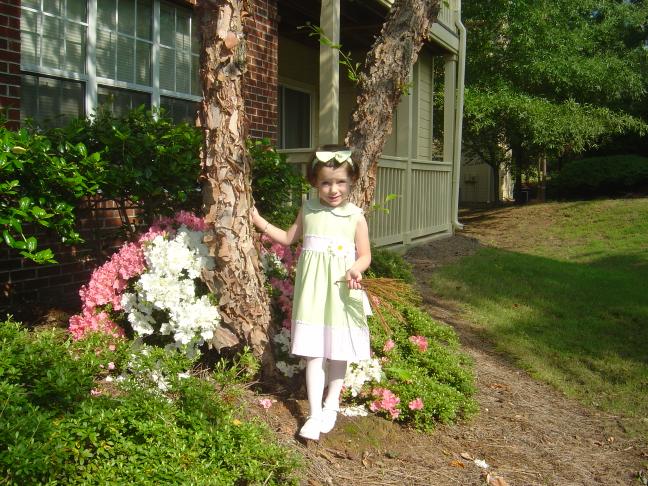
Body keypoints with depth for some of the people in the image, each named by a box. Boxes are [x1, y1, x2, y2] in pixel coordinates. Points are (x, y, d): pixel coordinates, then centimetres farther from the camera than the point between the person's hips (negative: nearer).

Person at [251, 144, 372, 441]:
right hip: (312, 289, 1)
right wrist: (260, 222, 16)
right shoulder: (308, 210, 6)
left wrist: (355, 270, -20)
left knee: (338, 351, 9)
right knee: (313, 353, -1)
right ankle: (315, 413, 5)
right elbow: (288, 238, 20)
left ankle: (331, 404, 28)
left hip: (340, 290, -1)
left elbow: (365, 255, 1)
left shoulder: (355, 216, -2)